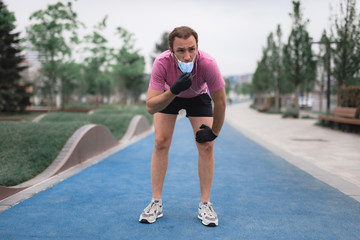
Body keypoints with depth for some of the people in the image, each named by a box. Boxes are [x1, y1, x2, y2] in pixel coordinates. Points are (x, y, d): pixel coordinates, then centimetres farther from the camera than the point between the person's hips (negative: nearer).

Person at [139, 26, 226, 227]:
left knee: (206, 146, -10)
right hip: (168, 95, 0)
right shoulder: (162, 63, -38)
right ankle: (156, 203, 1)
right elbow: (150, 107, -38)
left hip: (198, 97, 0)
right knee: (161, 143, -9)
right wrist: (173, 90, -53)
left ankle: (205, 205, 1)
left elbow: (220, 103, -24)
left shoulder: (208, 64, -39)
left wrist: (214, 132, -14)